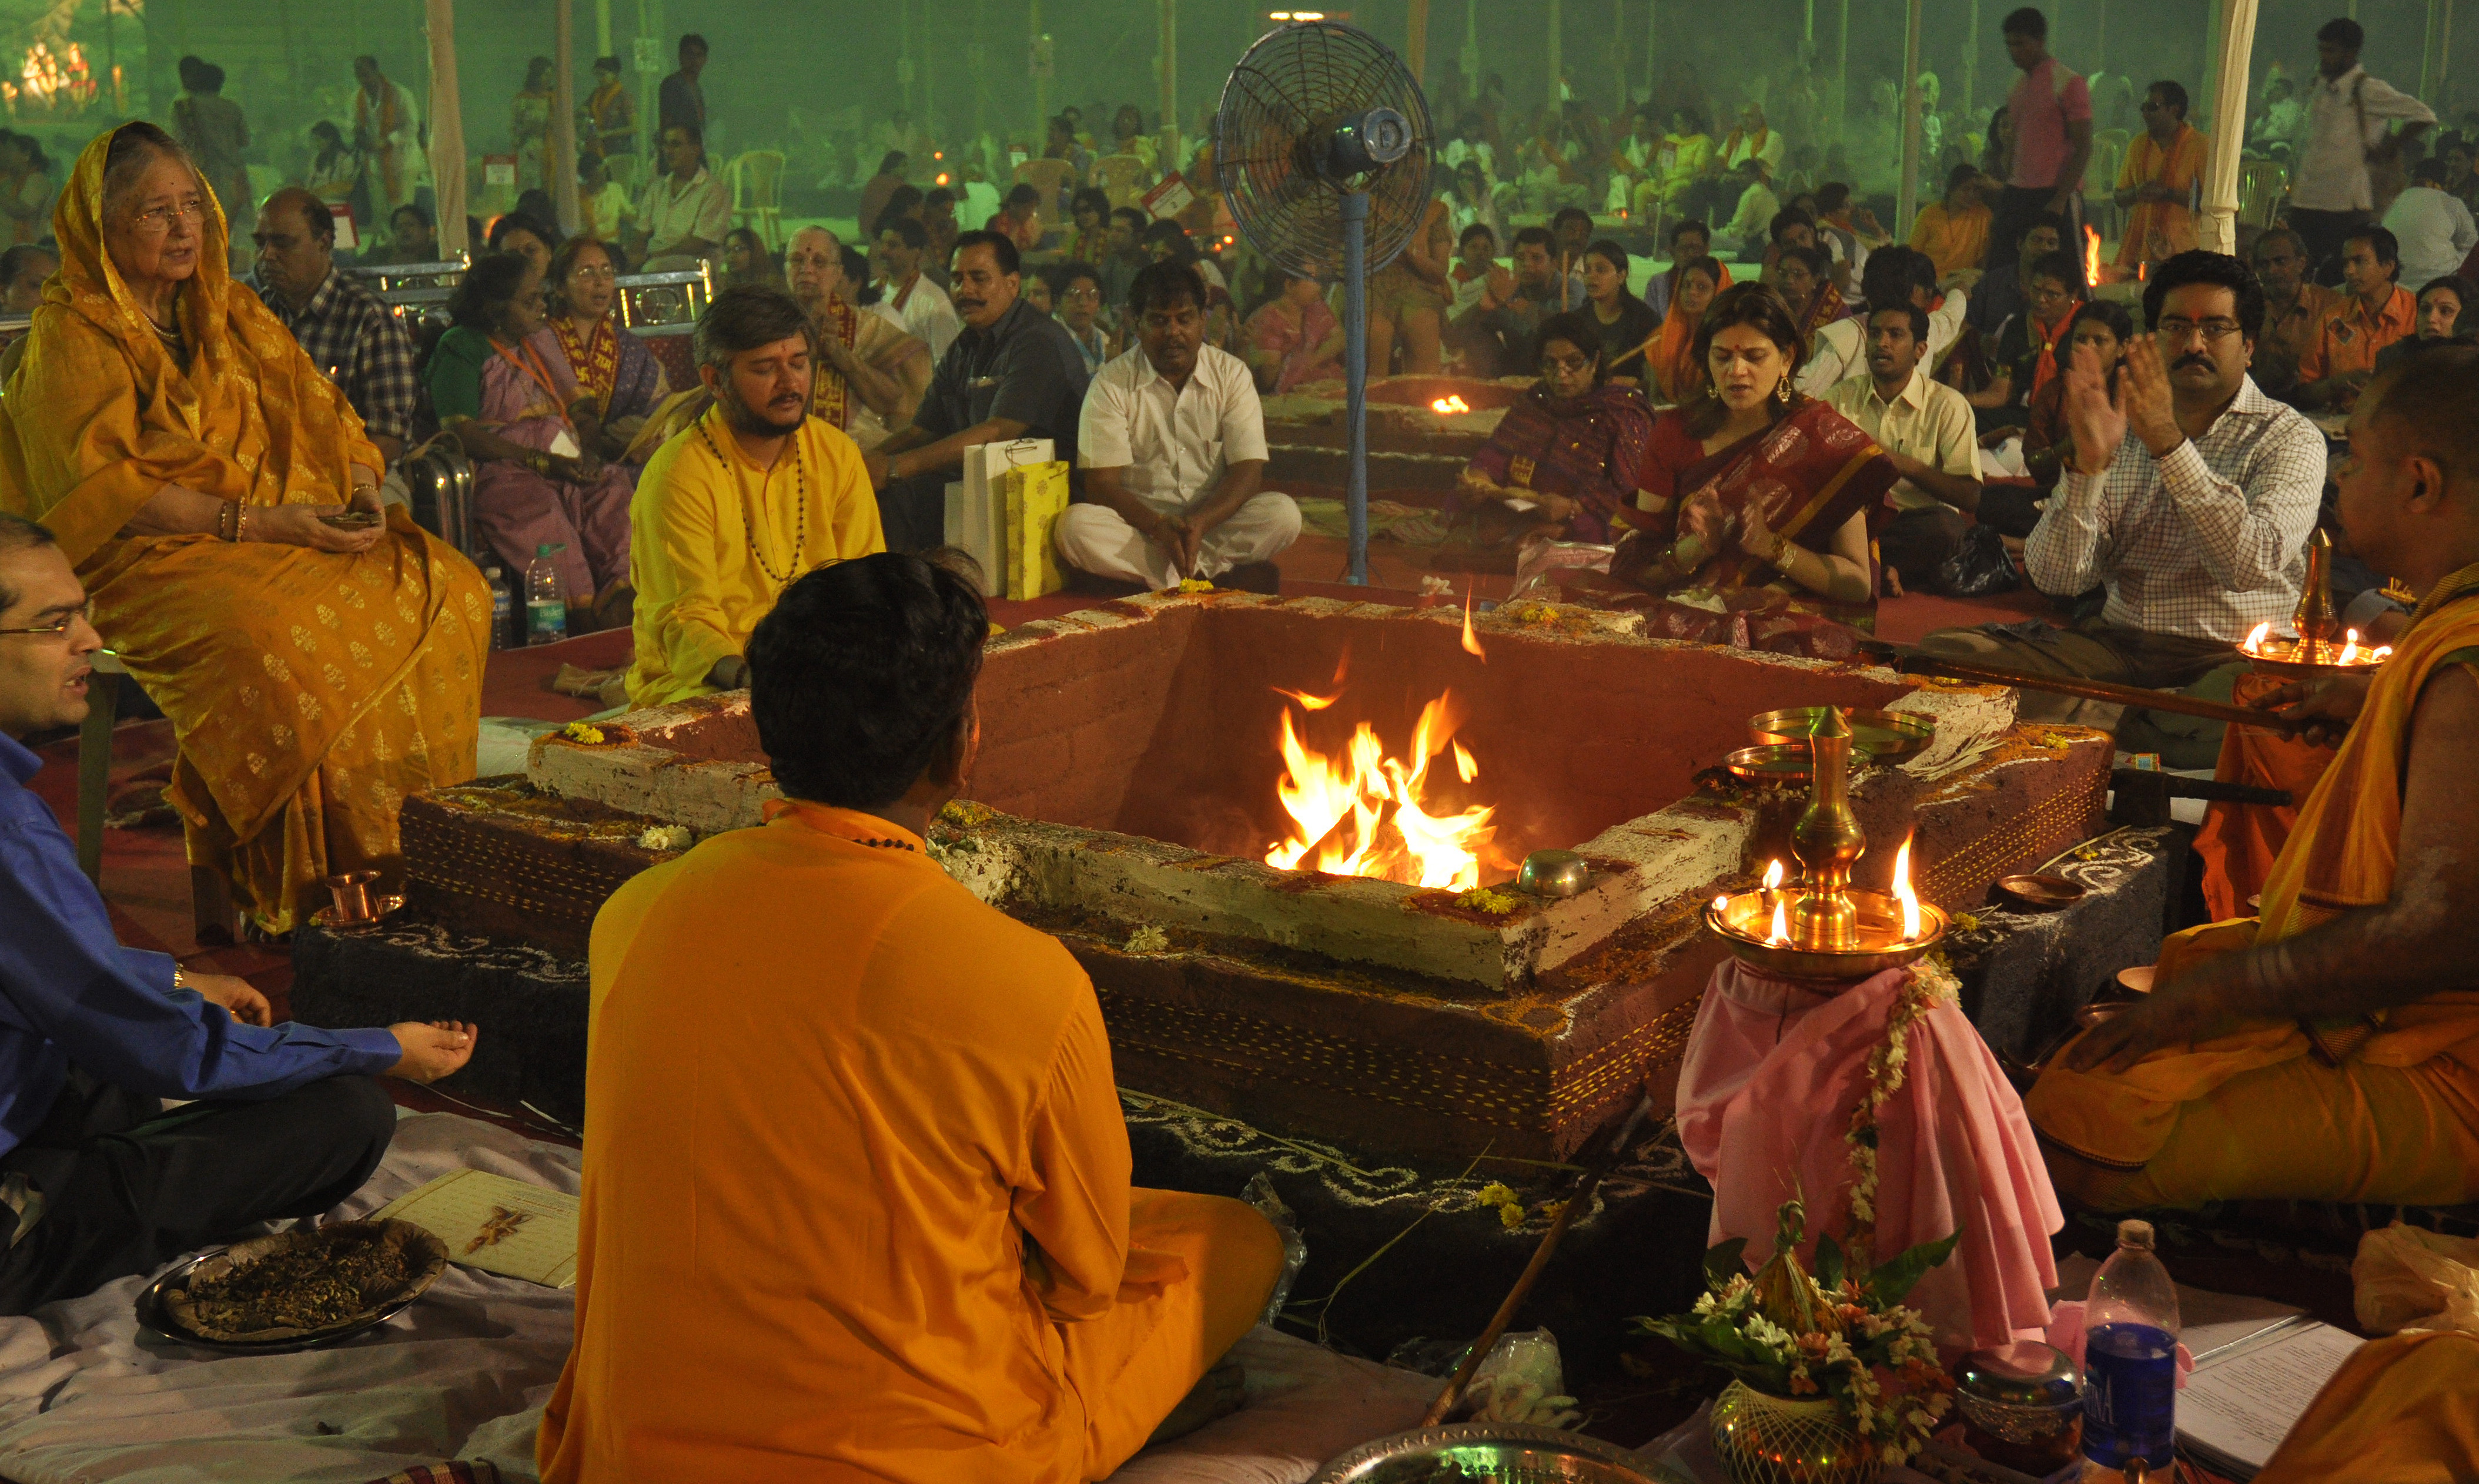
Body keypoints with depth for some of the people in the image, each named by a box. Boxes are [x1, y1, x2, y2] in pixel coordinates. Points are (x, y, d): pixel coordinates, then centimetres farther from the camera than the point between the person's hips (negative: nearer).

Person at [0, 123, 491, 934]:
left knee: (452, 589, -18)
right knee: (268, 635, -39)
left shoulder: (231, 312, 18)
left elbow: (323, 417, 17)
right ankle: (313, 889, -26)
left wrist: (363, 494, -5)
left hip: (291, 531, 6)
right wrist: (256, 522, -19)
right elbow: (103, 493, -12)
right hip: (153, 561, -6)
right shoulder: (70, 334, -2)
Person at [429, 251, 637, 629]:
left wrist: (589, 452, -2)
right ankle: (587, 622, -44)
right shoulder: (460, 348, 3)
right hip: (502, 473, -6)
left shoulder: (543, 341, 26)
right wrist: (541, 461, -15)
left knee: (615, 495, -26)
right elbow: (461, 434, -9)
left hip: (566, 467, 6)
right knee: (540, 516, -37)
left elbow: (582, 407, 22)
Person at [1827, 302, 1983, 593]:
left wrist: (1906, 466, -17)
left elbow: (1970, 496, -4)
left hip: (1920, 521, -1)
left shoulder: (1948, 405, 2)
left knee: (1945, 527, -37)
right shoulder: (1841, 398, 11)